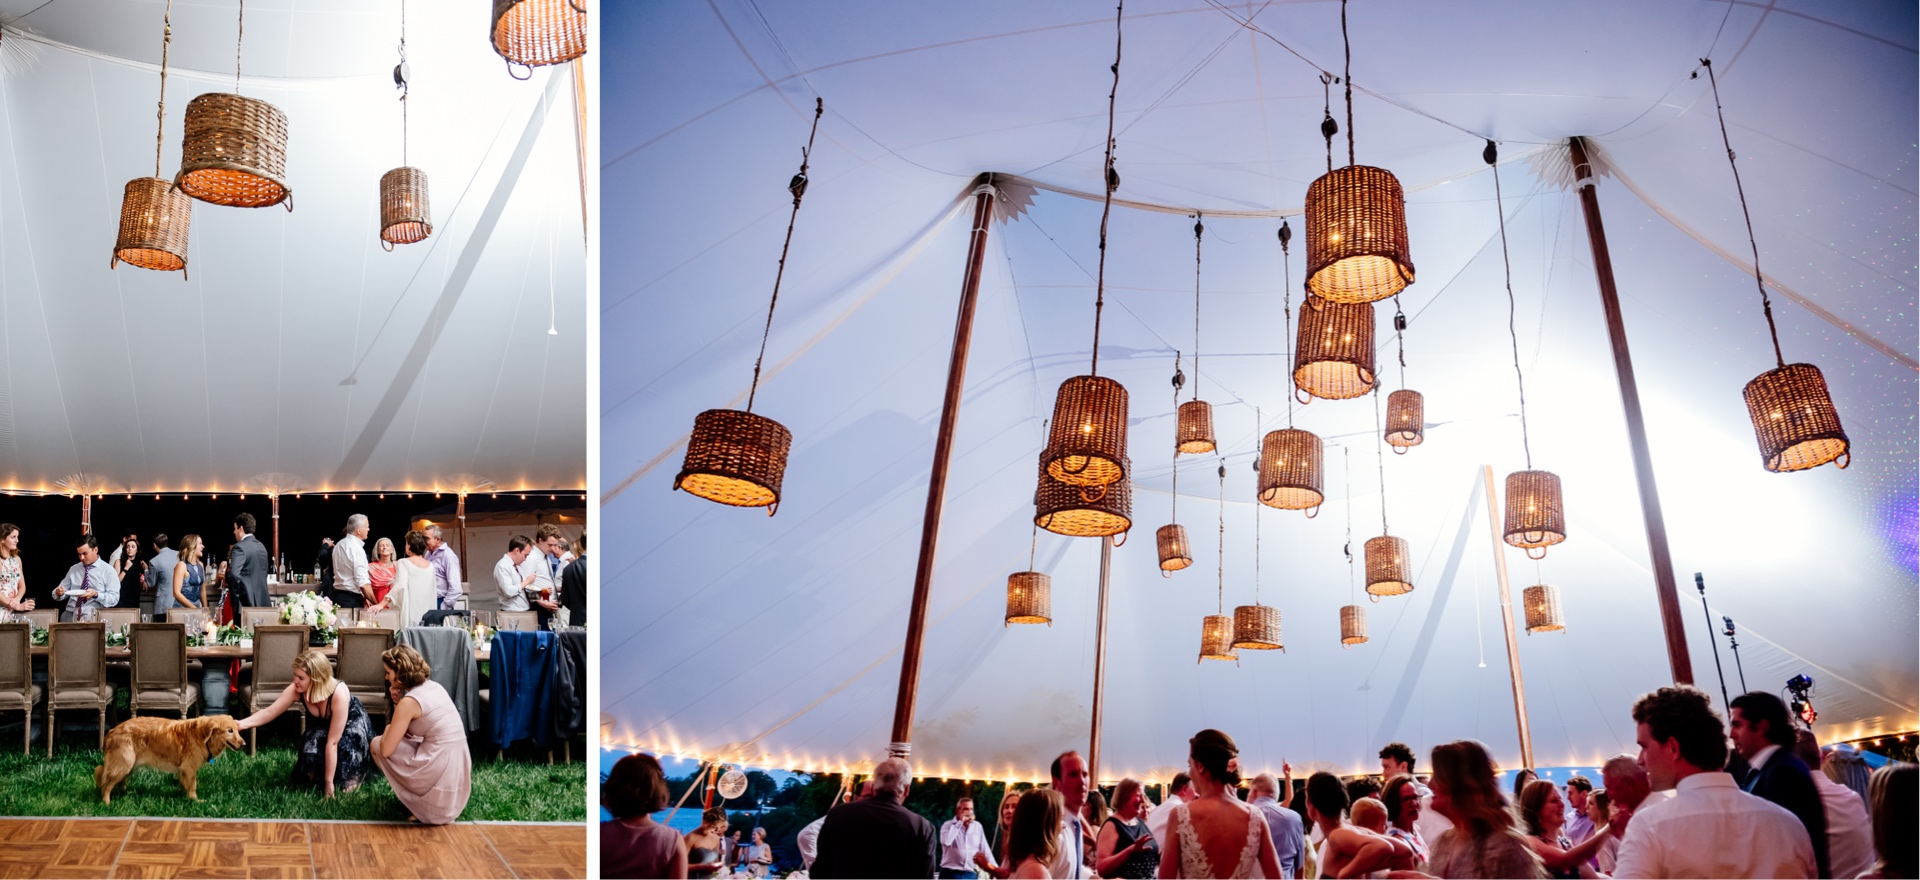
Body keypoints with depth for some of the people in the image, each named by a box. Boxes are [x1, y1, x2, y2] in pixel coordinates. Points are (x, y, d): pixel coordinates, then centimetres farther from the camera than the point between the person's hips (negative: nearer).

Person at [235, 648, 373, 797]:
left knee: (342, 786, -14)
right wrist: (241, 724, -38)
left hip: (352, 726, -4)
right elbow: (269, 713, -19)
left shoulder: (339, 694, -40)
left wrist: (329, 782, -32)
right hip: (322, 727, 4)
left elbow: (332, 742, -37)